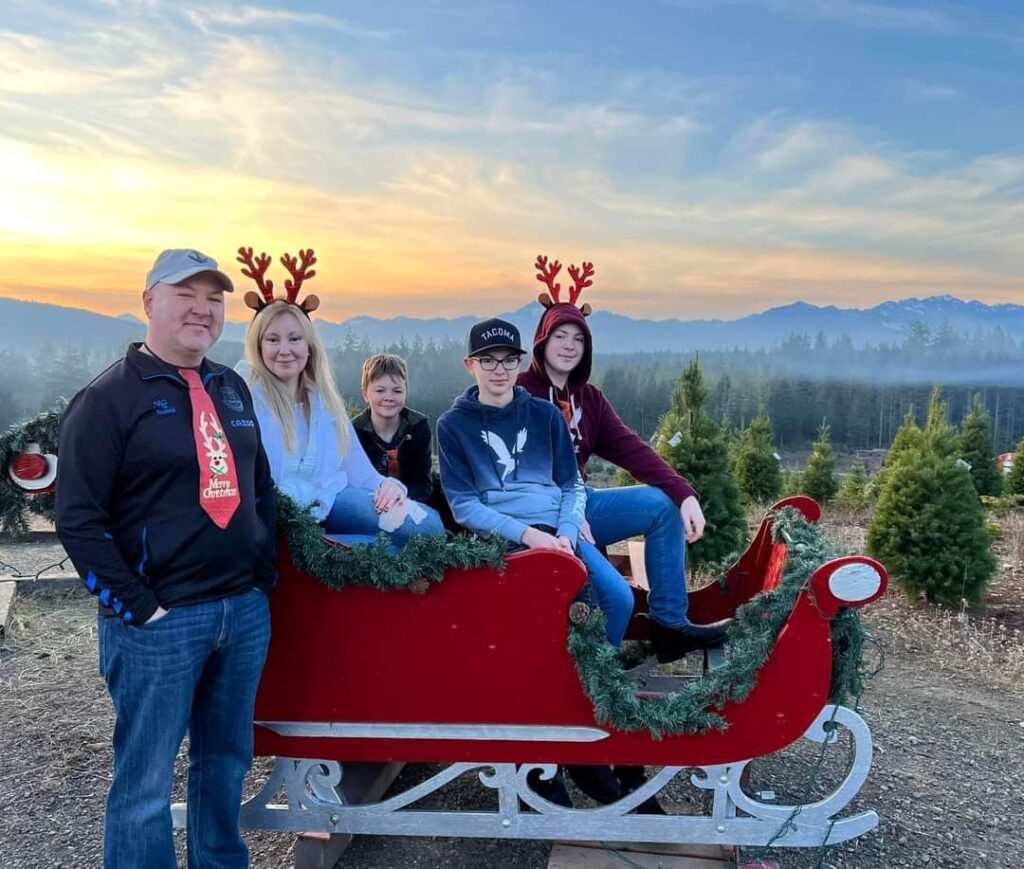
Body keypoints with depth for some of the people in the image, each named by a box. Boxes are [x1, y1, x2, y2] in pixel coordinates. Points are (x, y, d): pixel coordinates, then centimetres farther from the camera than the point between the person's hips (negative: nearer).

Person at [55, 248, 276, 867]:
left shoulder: (232, 388, 12)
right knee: (145, 784, 7)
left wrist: (265, 569, 11)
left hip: (246, 608, 6)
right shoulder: (110, 397, -7)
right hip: (161, 619, -6)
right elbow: (79, 518, -10)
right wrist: (135, 605, -12)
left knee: (227, 762, 19)